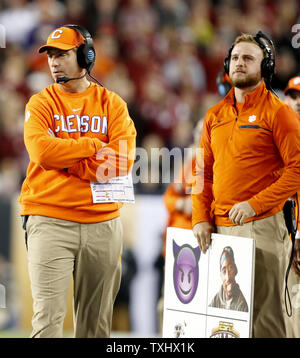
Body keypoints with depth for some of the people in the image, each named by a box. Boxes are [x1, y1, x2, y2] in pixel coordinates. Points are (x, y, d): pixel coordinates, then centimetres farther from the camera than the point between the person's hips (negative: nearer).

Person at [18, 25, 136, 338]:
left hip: (103, 223, 2)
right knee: (48, 316, -11)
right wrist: (94, 147, -8)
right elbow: (42, 151, -13)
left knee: (96, 320, 7)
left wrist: (66, 159, -9)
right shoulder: (41, 104, 5)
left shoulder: (112, 104, 8)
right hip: (50, 221, -2)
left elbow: (123, 159, -6)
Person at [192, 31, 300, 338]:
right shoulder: (215, 115, 16)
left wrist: (255, 204, -17)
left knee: (264, 314, -8)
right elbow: (203, 172, 18)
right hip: (219, 226, 6)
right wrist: (201, 218, 5)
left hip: (262, 225, -6)